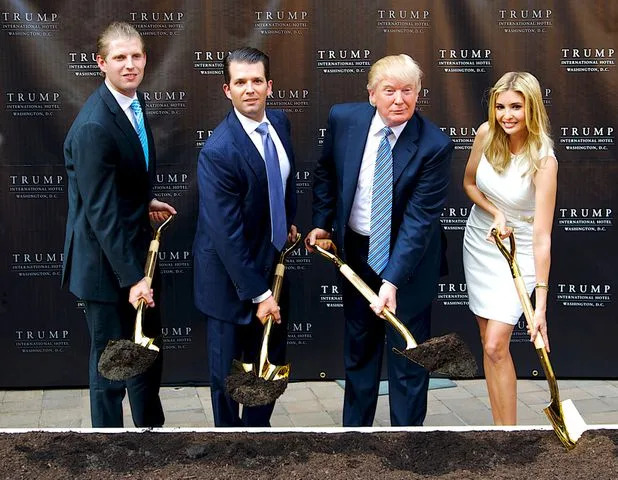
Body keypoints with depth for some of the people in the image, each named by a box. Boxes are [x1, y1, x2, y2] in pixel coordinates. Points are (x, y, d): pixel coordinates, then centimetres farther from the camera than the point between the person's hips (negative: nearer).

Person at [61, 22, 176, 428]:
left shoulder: (135, 102, 3)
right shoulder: (93, 127, -24)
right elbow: (102, 211, -26)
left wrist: (146, 202, 7)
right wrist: (131, 278, -26)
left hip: (134, 250, 9)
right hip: (106, 262, -9)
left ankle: (151, 426, 40)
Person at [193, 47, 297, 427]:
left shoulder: (280, 123, -3)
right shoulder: (218, 152, -26)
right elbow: (227, 235, -25)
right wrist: (258, 293, -22)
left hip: (272, 259, 7)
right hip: (231, 275, -7)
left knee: (272, 359, 18)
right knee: (228, 369, 11)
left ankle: (259, 427, 38)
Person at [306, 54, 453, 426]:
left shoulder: (435, 145, -23)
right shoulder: (344, 119, -11)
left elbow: (419, 218, -25)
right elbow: (326, 172, 9)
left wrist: (392, 280, -30)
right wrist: (322, 224, 8)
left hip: (408, 256, -4)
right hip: (356, 251, 4)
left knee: (407, 352, 6)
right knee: (358, 347, 19)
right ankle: (355, 426, 37)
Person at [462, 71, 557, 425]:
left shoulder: (543, 160, -26)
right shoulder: (486, 133, -12)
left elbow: (542, 236, -29)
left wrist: (541, 305, -33)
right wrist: (496, 214, -13)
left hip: (519, 250, -5)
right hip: (479, 240, 5)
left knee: (496, 346, -12)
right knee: (488, 339, 10)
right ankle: (501, 423, 21)